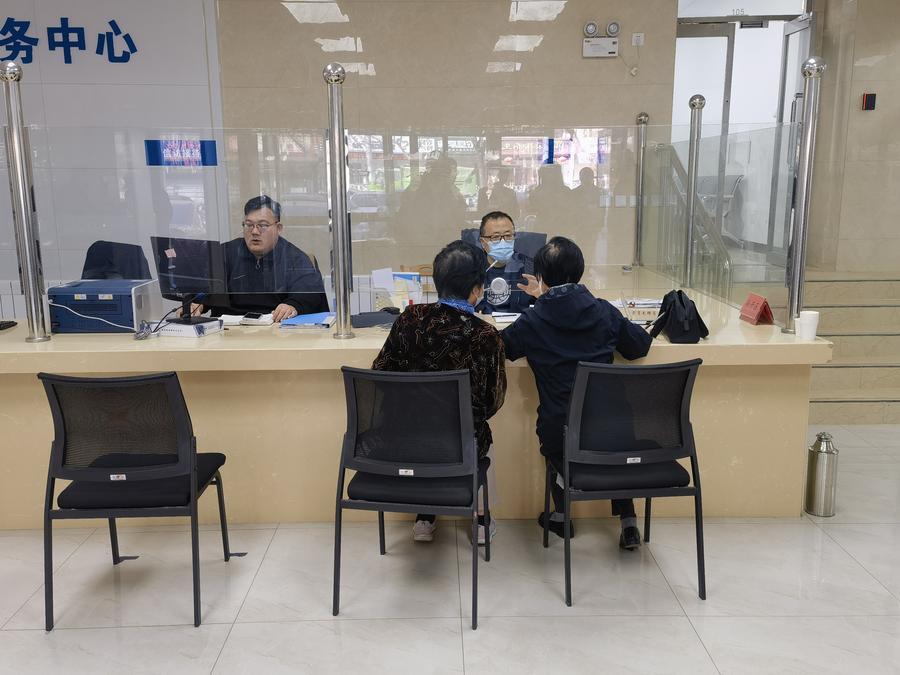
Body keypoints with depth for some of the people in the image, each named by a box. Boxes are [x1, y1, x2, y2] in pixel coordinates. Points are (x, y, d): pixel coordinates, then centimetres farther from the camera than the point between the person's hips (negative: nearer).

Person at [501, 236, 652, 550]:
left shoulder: (532, 322, -6)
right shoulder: (604, 311, 0)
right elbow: (641, 345, 14)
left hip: (559, 430, -1)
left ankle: (561, 516, 34)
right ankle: (628, 523, 27)